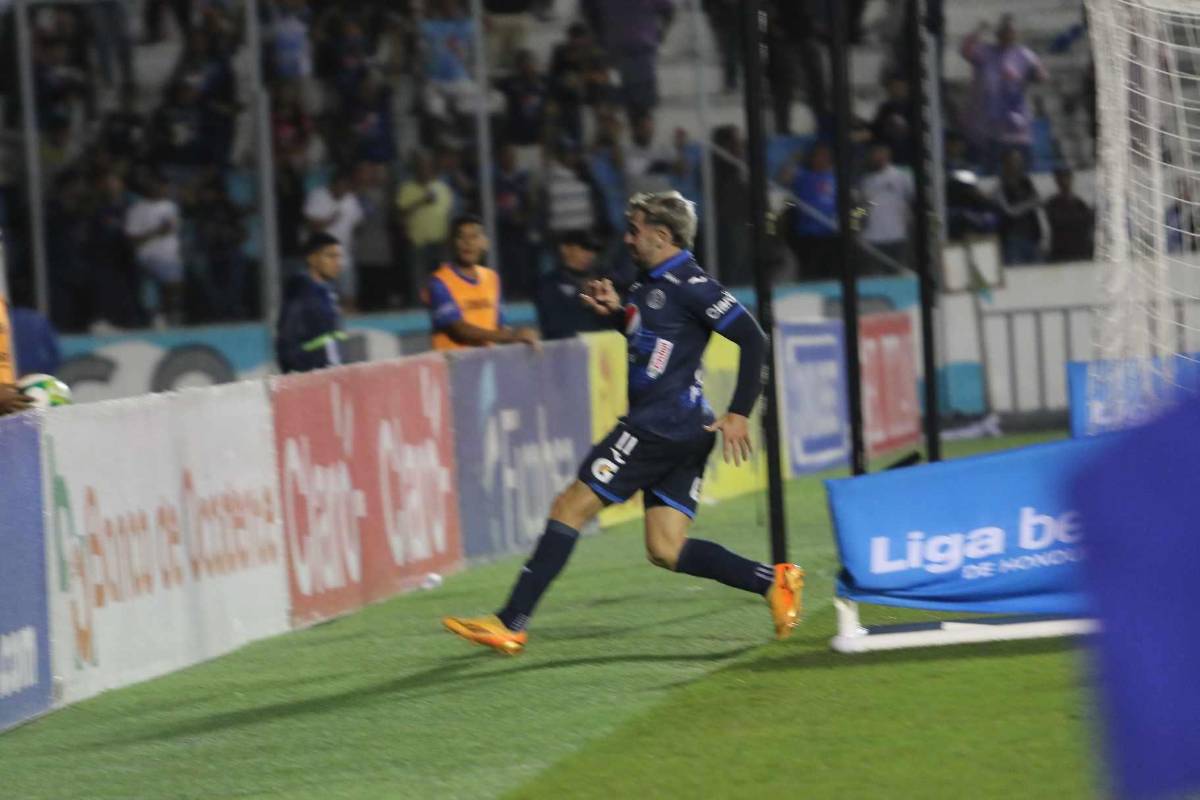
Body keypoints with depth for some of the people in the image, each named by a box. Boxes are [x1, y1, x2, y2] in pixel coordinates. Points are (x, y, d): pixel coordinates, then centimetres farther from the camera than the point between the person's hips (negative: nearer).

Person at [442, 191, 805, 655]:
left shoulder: (688, 284, -12)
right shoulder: (651, 283, 17)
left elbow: (752, 339, -15)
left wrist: (739, 414, -18)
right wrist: (616, 313, 16)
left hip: (660, 425, -10)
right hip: (684, 431, 10)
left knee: (571, 508, -5)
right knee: (666, 551, 6)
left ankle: (511, 625, -4)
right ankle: (772, 581, 1)